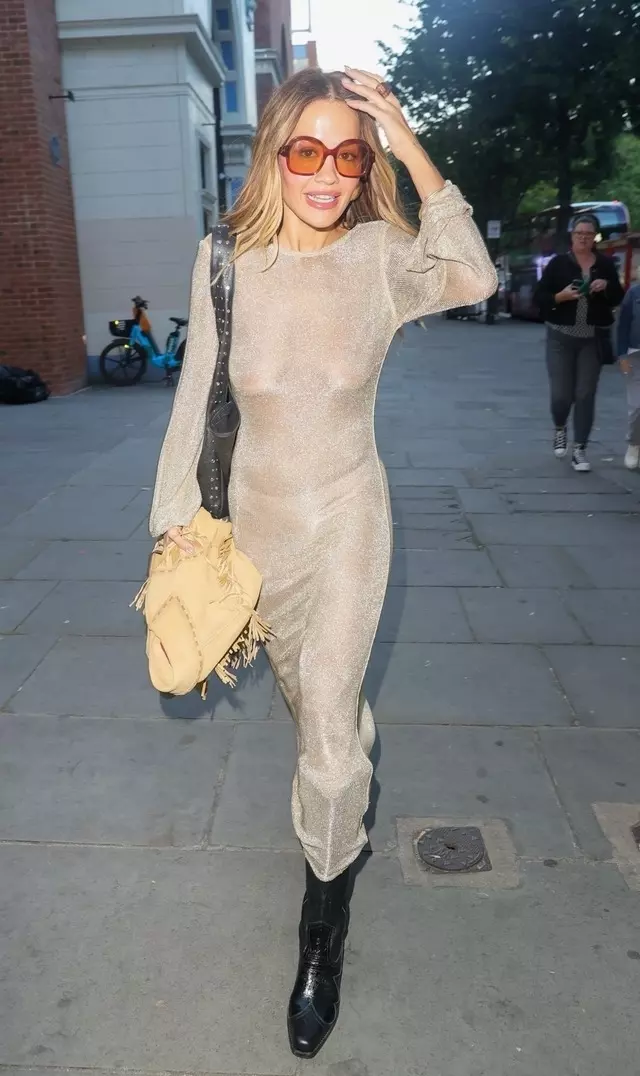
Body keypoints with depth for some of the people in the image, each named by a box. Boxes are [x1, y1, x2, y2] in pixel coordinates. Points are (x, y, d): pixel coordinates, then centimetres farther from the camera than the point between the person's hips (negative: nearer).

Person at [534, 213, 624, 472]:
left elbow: (617, 300, 11)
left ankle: (580, 450, 9)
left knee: (585, 395, 0)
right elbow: (540, 298, -2)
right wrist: (560, 296, -20)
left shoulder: (606, 264, 6)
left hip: (593, 339, 2)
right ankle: (559, 429, 30)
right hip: (561, 338, -1)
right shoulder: (558, 263, -1)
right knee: (561, 394, -4)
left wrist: (607, 287, -9)